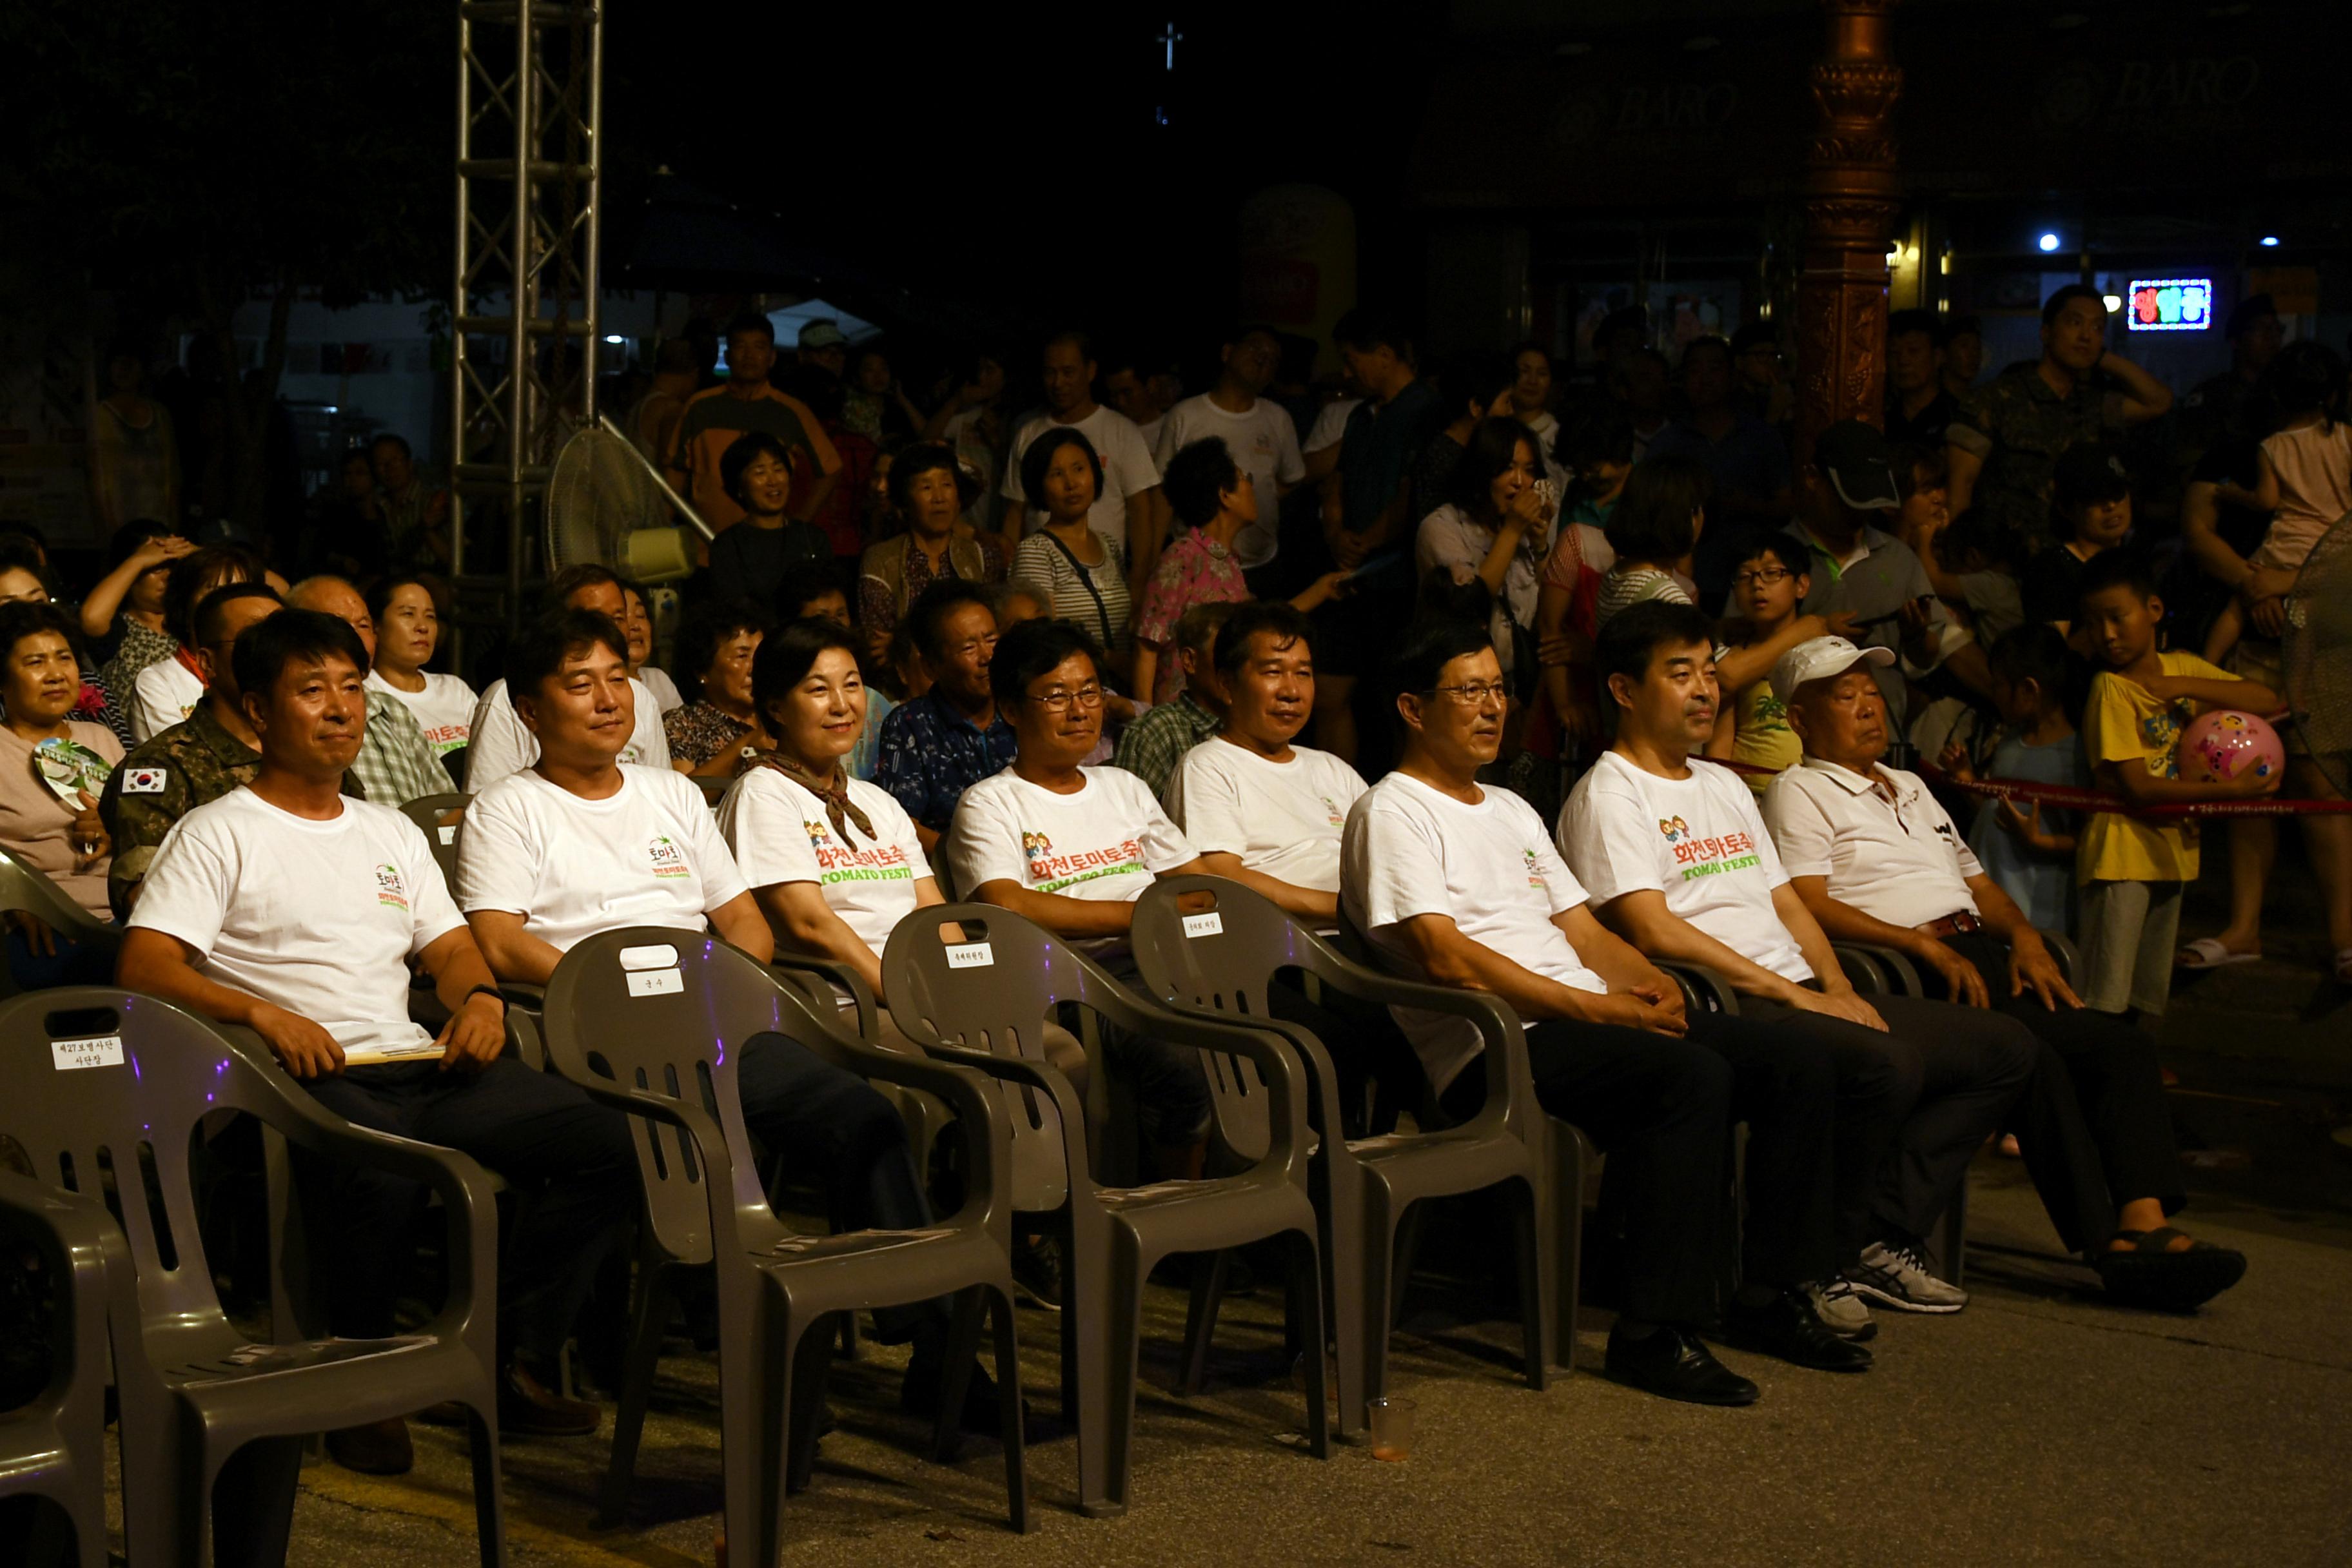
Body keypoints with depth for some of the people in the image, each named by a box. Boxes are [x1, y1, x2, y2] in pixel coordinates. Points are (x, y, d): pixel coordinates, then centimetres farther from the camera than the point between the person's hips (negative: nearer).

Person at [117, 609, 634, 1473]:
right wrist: (261, 1013, -22)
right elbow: (145, 967, -5)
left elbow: (451, 947, 26)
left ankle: (515, 1361, -5)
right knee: (382, 1173, -41)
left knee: (611, 1143, -15)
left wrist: (478, 995, 1)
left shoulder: (392, 833, 27)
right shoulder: (219, 834, 7)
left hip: (420, 1067, 6)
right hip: (307, 1074, -6)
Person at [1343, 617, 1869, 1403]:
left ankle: (1772, 1296, 3)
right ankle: (1656, 1333, -27)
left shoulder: (1512, 810, 26)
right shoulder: (1393, 812, -2)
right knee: (1692, 1076, -32)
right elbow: (1443, 956, -14)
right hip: (1493, 1049, -9)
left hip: (1590, 1025, 9)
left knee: (1796, 1063, -5)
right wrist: (1594, 1006, -17)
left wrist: (1649, 982, 1)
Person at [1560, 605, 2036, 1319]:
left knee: (2002, 1046, 2)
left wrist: (1839, 989, 4)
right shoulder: (1609, 795, -3)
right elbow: (1653, 930, -15)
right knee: (1883, 1063, -34)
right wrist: (1792, 993, -16)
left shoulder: (1723, 785, 26)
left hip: (1804, 998, 9)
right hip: (1720, 1008, -9)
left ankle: (1879, 1237, -4)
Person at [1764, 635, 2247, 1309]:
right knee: (2033, 1055, -32)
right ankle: (2105, 1241, -31)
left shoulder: (1909, 788, 32)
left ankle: (2144, 1223, -27)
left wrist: (2023, 935, 7)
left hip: (1978, 955, 8)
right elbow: (1810, 906, -9)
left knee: (2126, 1046, -14)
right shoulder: (1801, 793, 5)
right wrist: (1927, 946, -18)